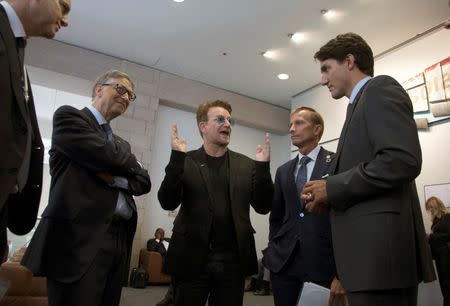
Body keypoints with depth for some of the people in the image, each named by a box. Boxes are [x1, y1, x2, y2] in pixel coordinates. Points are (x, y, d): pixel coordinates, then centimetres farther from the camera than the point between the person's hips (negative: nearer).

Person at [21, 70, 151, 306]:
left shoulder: (120, 143, 23)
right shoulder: (69, 115, 2)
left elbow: (144, 182, 12)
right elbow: (107, 155, -15)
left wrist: (115, 177, -8)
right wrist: (128, 160, 7)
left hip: (119, 241, 7)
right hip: (80, 238, -7)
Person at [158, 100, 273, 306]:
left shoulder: (246, 165, 6)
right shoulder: (185, 161, 1)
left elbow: (263, 207, 1)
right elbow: (168, 203, -9)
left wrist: (263, 167, -13)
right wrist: (177, 158, -20)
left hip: (233, 260, 2)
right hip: (192, 259, -1)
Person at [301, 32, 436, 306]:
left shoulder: (380, 89, -4)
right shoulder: (361, 104, 22)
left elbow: (403, 160, -20)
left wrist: (331, 187, -13)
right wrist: (329, 197, 6)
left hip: (381, 246, -9)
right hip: (371, 249, 9)